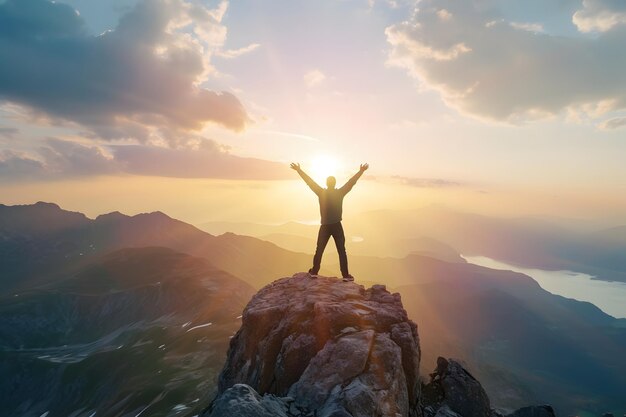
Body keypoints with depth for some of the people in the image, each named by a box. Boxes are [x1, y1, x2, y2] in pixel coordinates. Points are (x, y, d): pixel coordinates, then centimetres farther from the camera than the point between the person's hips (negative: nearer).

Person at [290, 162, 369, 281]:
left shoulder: (321, 193, -5)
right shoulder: (340, 193, -6)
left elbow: (309, 181, 0)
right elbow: (351, 182, -2)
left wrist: (299, 170, 6)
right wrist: (361, 171, 6)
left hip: (325, 227, 1)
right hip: (337, 226, -1)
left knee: (319, 250, 13)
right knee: (342, 251, 2)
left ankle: (314, 272, 18)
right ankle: (346, 275, 2)